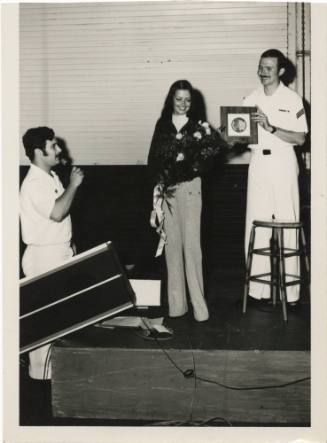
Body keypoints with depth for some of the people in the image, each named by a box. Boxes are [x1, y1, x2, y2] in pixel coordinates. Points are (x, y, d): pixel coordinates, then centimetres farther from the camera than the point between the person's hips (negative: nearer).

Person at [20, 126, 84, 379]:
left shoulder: (51, 177, 10)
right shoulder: (34, 184, -21)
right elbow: (57, 213, -33)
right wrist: (73, 185, -23)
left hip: (60, 252, 10)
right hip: (44, 256, -9)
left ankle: (55, 361, 33)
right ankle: (40, 369, 14)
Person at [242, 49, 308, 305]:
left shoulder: (292, 99, -1)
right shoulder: (251, 100, 10)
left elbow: (300, 138, -6)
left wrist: (271, 128, -18)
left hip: (283, 162, -3)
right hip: (257, 162, 3)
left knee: (287, 225, -1)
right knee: (256, 226, 2)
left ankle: (290, 292, 6)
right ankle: (258, 289, 10)